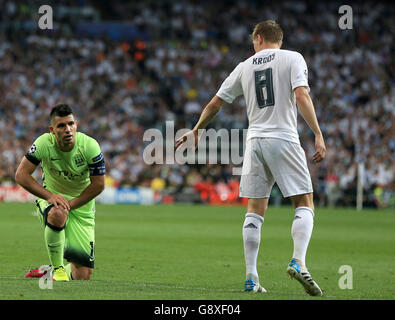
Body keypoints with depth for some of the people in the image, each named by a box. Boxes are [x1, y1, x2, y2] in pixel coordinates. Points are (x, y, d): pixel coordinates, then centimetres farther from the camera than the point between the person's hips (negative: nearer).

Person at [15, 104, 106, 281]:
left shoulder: (90, 146, -20)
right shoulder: (44, 143, -20)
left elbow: (98, 185, -14)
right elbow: (21, 175, -19)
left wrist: (70, 204, -21)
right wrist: (50, 196, -29)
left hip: (81, 205, 1)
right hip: (49, 197, -1)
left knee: (83, 276, -3)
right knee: (57, 213, -42)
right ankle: (57, 269, -22)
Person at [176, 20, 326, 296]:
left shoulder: (245, 66, 13)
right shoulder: (293, 58, 3)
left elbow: (215, 104, 18)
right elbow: (301, 96, -13)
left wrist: (196, 132, 32)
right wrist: (318, 135, -15)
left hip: (255, 140, 4)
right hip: (284, 139, -4)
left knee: (255, 211, 8)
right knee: (304, 204, 0)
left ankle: (251, 278, 4)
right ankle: (298, 262, -22)